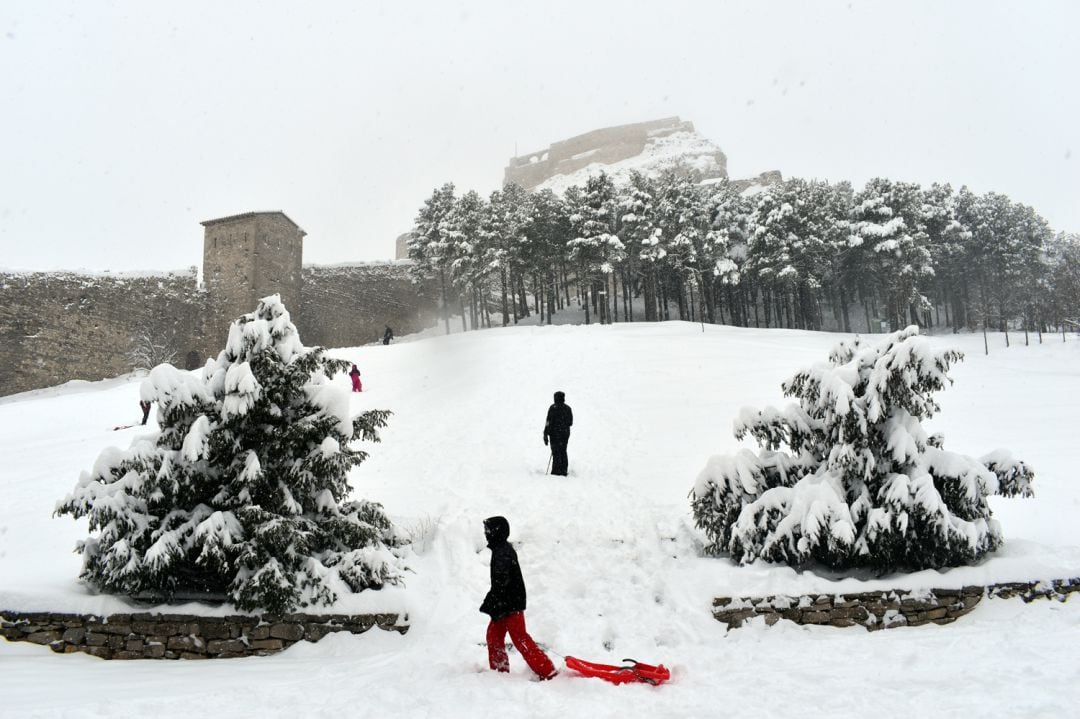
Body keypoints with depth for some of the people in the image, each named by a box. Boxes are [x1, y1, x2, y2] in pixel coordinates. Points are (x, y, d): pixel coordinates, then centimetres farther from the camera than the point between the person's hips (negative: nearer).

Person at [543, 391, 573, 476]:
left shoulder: (553, 408, -10)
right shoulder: (568, 408, 7)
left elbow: (549, 422, -13)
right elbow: (570, 422, 14)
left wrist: (545, 434, -11)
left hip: (555, 433, -5)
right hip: (565, 433, 5)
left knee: (556, 453, -3)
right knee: (563, 452, 14)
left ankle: (556, 472, -5)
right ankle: (564, 471, 16)